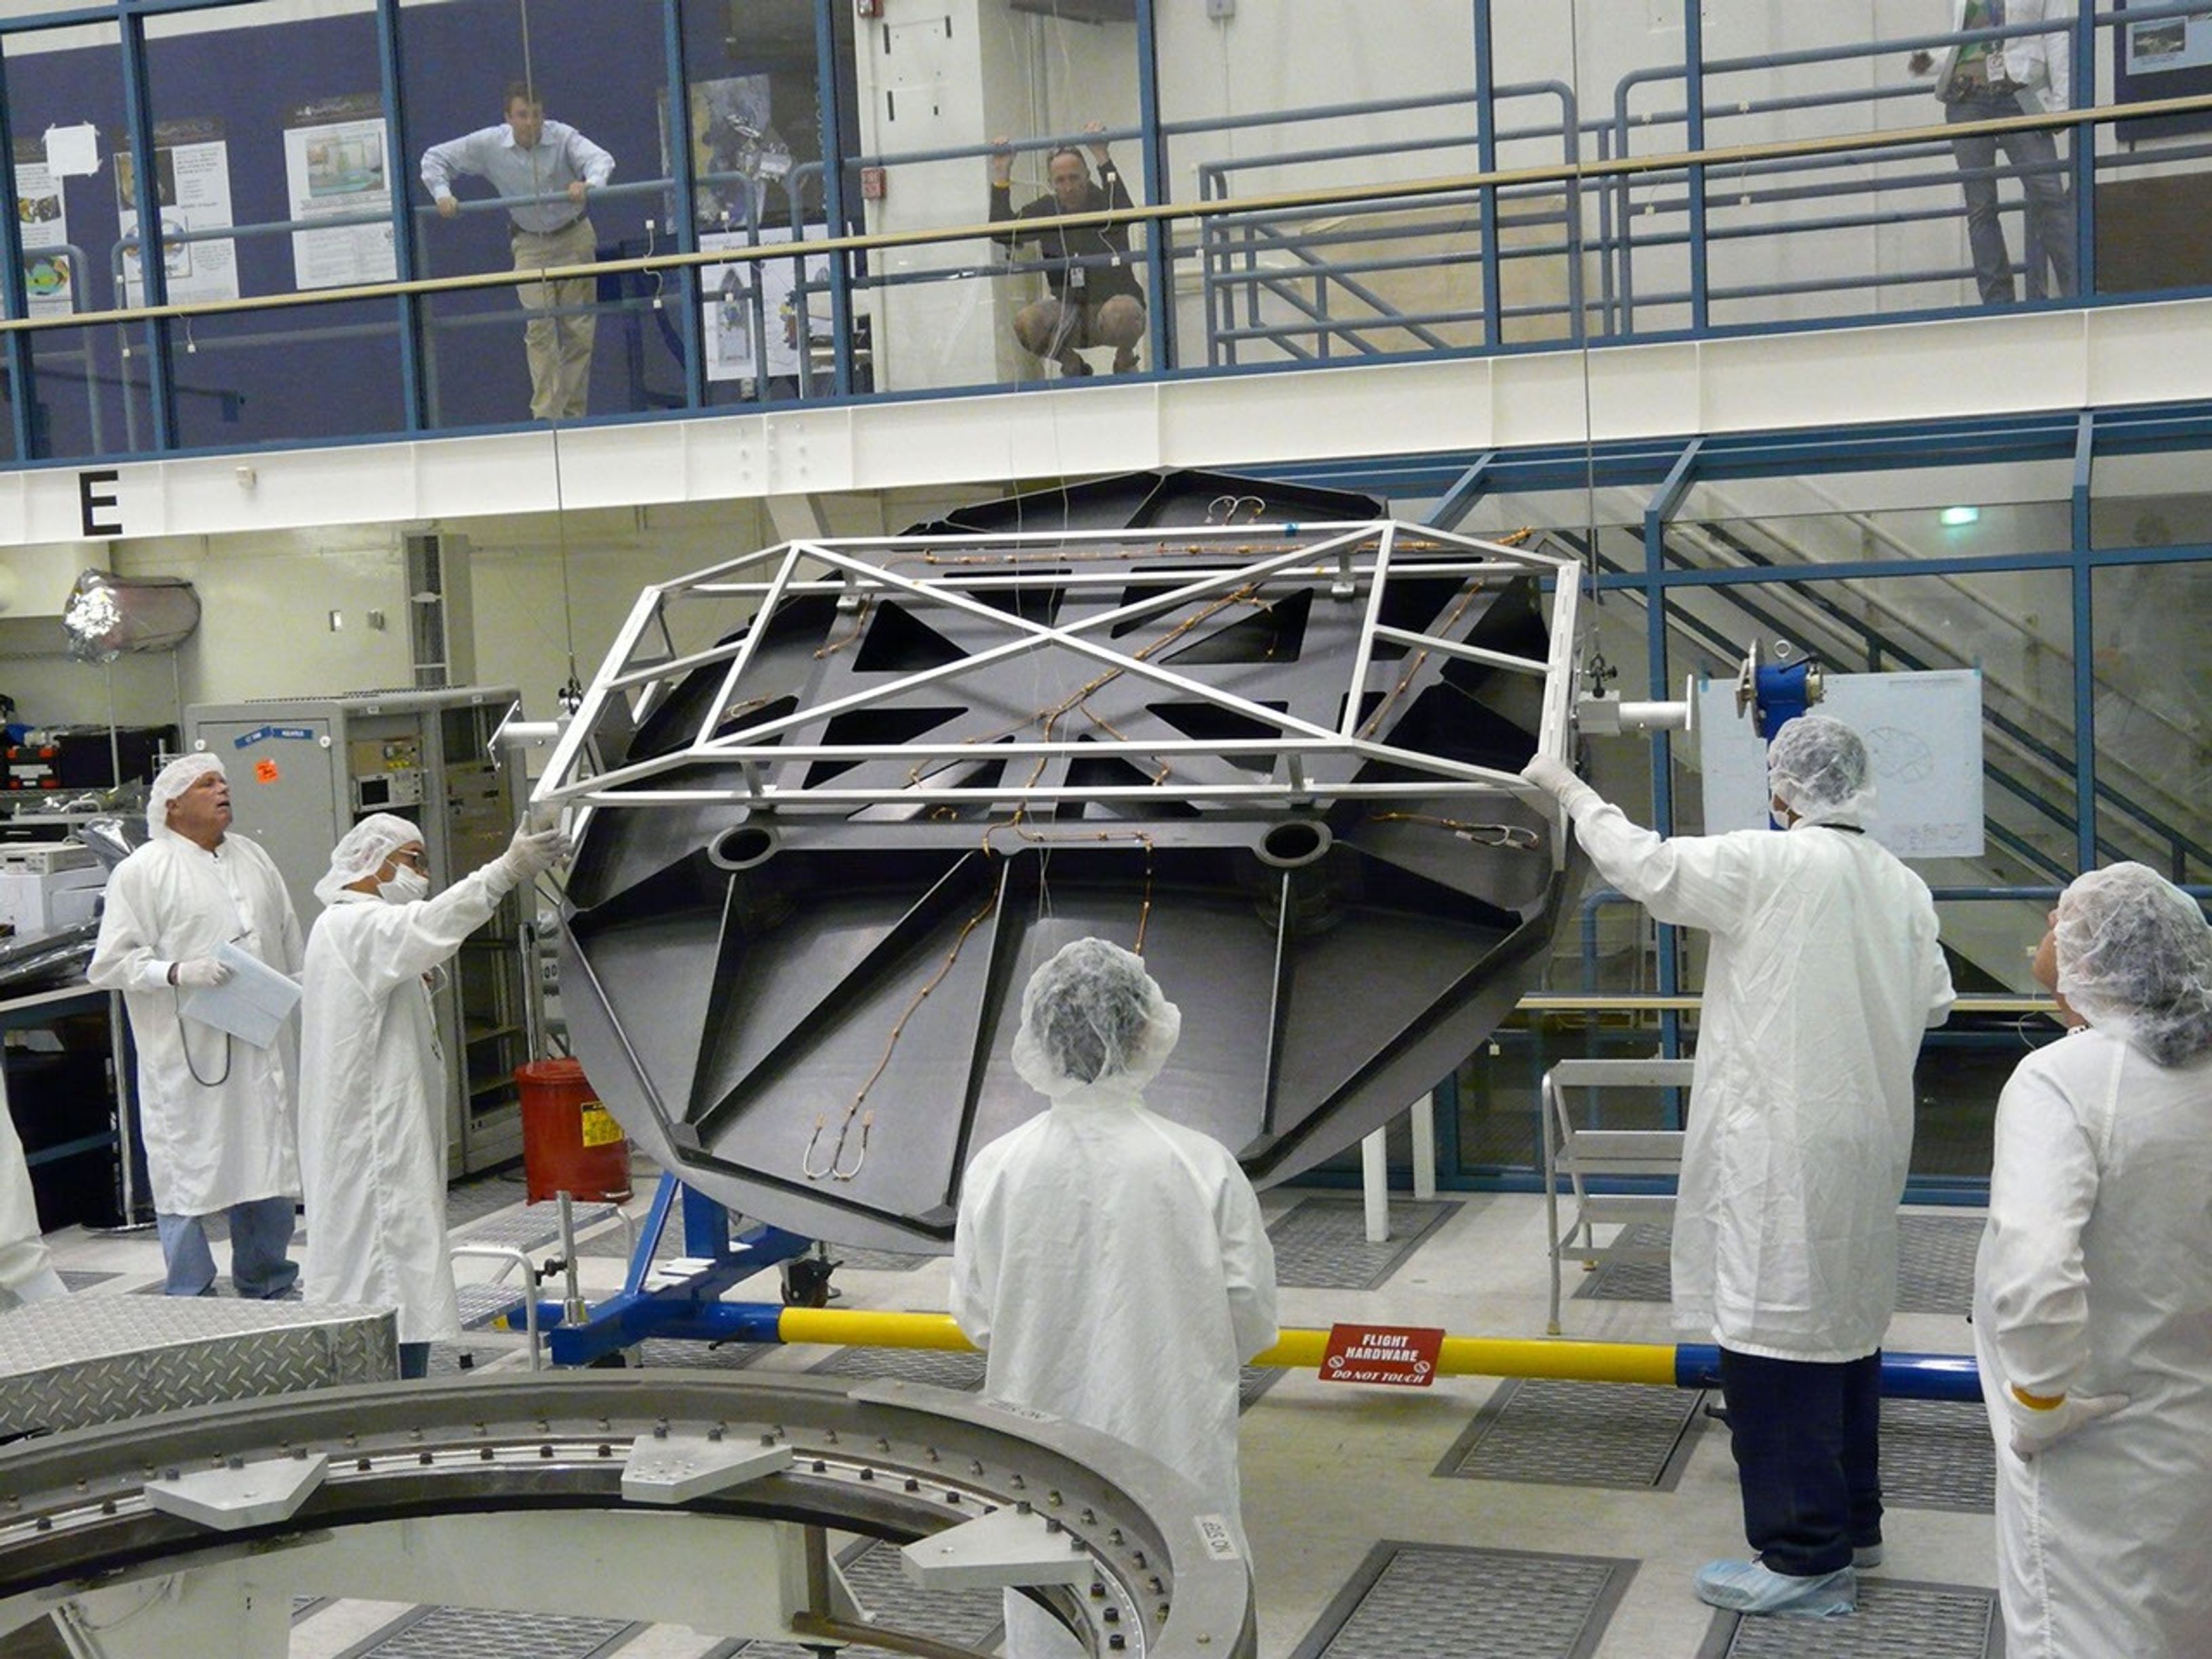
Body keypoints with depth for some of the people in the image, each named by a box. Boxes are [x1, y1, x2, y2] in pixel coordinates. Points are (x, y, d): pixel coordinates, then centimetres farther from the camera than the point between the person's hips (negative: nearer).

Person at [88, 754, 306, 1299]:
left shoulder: (253, 858, 15)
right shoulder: (142, 872, -5)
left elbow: (290, 942, 21)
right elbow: (112, 963, -8)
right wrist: (179, 972, -21)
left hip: (264, 1045, 6)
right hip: (188, 1055, -6)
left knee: (271, 1165, 12)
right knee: (189, 1173, -1)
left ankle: (268, 1285, 27)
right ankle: (190, 1303, 9)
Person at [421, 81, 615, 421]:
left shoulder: (563, 137, -15)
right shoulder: (489, 144, -10)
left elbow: (600, 158, -29)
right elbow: (435, 158, -1)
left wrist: (589, 184, -50)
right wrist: (442, 194, -19)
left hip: (574, 237, 0)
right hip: (530, 244, 0)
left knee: (580, 327, 2)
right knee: (539, 327, -11)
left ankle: (574, 411, 10)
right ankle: (546, 413, -12)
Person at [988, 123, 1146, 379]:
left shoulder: (1104, 202, -6)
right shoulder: (1046, 210, 6)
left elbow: (1122, 213, -31)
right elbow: (1003, 232, -6)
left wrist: (1102, 157, -34)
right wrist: (1001, 176, -11)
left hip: (1114, 300, -3)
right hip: (1069, 310, 3)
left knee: (1121, 312, -39)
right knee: (1025, 322, -26)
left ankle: (1125, 360, -2)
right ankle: (1072, 365, 5)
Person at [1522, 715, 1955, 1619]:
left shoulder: (1766, 864, -15)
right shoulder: (1902, 884, 5)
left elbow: (1646, 865, -13)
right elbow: (1932, 1001, 10)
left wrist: (1571, 791, 0)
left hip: (1781, 1147, -8)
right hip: (1866, 1139, 8)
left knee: (1777, 1341, -3)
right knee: (1846, 1324, 19)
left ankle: (1805, 1558, 2)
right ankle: (1852, 1521, 32)